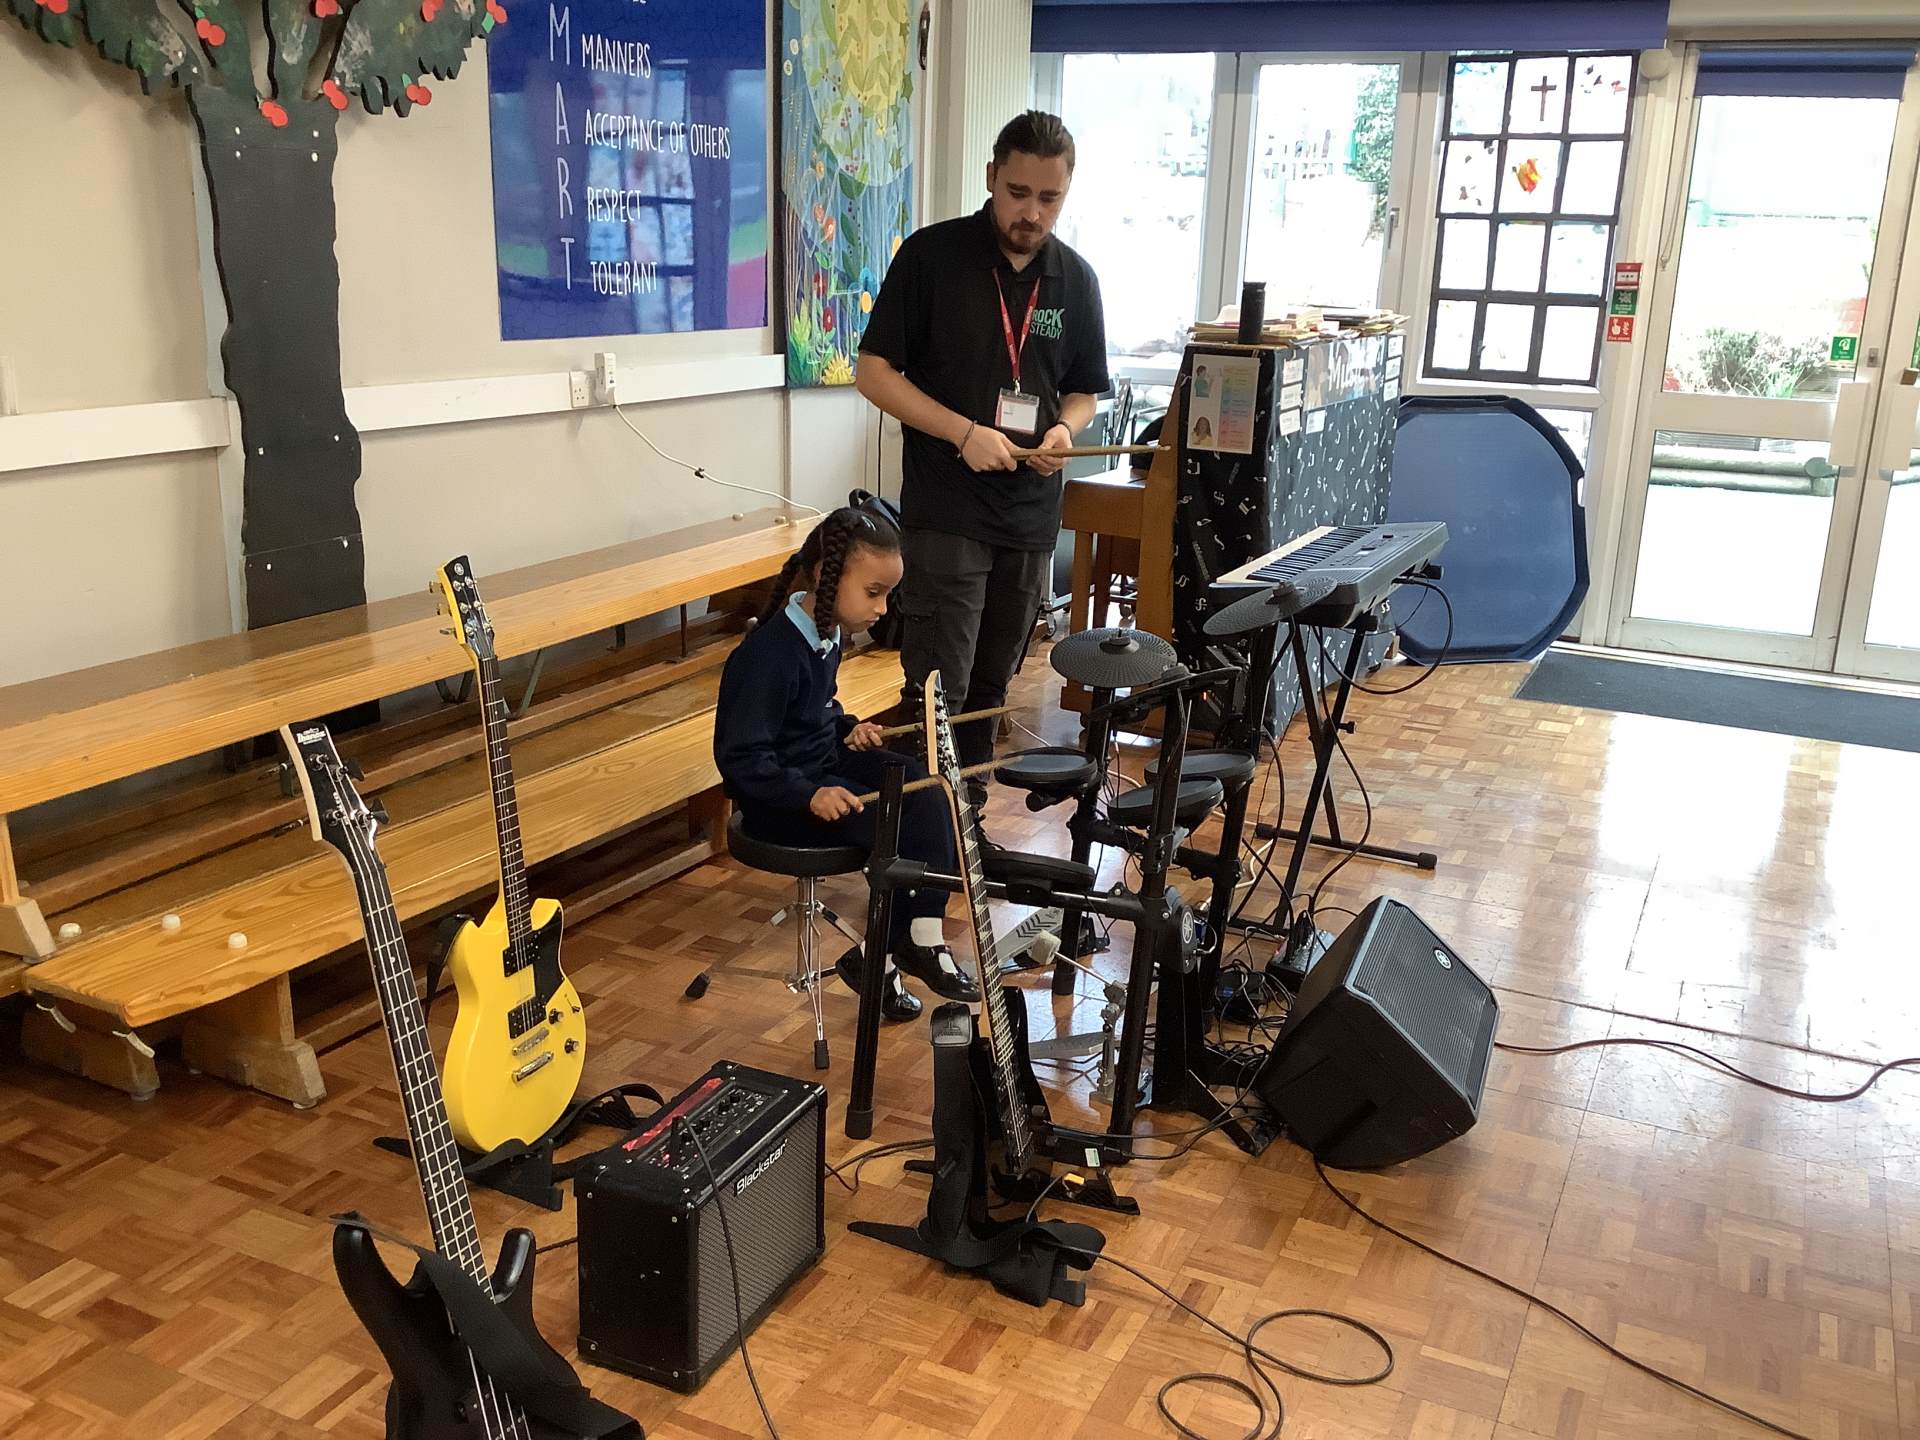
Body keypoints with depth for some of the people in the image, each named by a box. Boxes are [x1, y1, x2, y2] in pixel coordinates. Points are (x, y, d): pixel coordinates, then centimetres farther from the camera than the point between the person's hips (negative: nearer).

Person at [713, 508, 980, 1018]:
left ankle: (923, 940, -4)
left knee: (929, 794, -8)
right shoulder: (769, 656, -26)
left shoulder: (826, 631, 4)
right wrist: (809, 795, -35)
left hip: (825, 764, 9)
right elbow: (739, 758, -26)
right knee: (904, 829, -19)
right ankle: (875, 962, 0)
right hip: (778, 796, -9)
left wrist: (846, 727, 4)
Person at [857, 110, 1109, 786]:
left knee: (989, 689, 14)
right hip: (944, 512, -4)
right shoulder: (931, 255, -6)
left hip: (1031, 513, 5)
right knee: (937, 694, -6)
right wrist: (965, 433, -18)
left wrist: (1064, 429, -6)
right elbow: (874, 372, -6)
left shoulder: (1076, 278, 8)